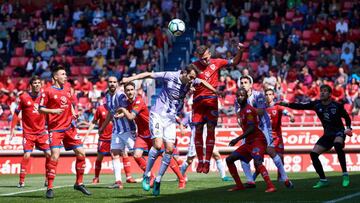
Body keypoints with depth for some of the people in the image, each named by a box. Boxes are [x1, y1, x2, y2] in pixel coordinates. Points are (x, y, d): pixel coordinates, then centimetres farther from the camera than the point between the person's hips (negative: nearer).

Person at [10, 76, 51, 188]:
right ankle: (21, 181, -4)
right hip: (28, 132, -3)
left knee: (49, 154, -3)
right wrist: (12, 128, -2)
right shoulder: (24, 97, -5)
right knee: (27, 155, -12)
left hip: (41, 131, 3)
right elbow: (16, 113, 1)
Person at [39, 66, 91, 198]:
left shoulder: (67, 90, 12)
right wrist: (52, 111, -20)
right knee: (55, 156, -16)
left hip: (69, 127, 6)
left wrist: (73, 114, 7)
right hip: (55, 129, -6)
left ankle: (79, 183, 18)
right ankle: (50, 188, -9)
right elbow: (40, 109, -4)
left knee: (81, 153, 3)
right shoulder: (48, 91, -5)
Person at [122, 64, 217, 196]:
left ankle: (158, 180, 5)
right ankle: (146, 176, -5)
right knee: (158, 145, -20)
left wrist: (216, 92, 25)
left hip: (171, 119, 5)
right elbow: (149, 75, -10)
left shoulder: (192, 81, 2)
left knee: (169, 149, -5)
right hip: (158, 114, -5)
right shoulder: (170, 76, -13)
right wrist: (130, 79, -16)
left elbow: (203, 82, 23)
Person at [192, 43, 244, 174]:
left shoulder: (216, 63, 4)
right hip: (198, 101, 0)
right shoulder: (194, 66, 1)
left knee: (210, 130, -6)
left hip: (212, 100, 0)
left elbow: (234, 62, 14)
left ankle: (207, 162, -7)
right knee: (198, 130, 0)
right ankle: (200, 161, 8)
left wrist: (240, 51, -3)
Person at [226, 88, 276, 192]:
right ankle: (239, 185, 13)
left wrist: (237, 139, -23)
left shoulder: (248, 110, -12)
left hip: (257, 140, -10)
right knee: (229, 159, 9)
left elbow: (251, 128, -20)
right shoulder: (240, 111, 16)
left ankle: (270, 186, -39)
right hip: (248, 142, 10)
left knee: (257, 162, -31)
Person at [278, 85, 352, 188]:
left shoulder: (337, 106, -11)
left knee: (337, 144, -38)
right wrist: (286, 104, -21)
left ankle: (345, 175, -32)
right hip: (327, 134, 5)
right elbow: (301, 106, -8)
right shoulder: (317, 104, -2)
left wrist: (348, 128, -13)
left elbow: (347, 117, 4)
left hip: (339, 132, -5)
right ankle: (323, 180, 4)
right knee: (313, 154, -8)